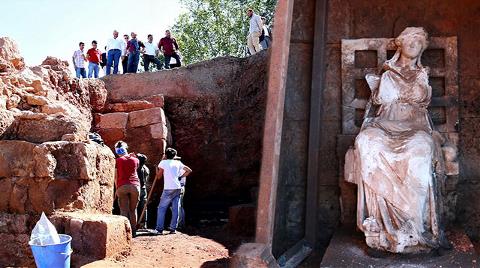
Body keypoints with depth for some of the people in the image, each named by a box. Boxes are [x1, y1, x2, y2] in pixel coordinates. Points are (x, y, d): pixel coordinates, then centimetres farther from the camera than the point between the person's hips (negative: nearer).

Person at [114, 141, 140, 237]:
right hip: (135, 185, 2)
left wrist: (116, 189, 12)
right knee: (133, 210, 11)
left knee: (124, 210, 0)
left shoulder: (117, 161, 4)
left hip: (122, 186, -2)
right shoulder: (135, 160, 10)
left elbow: (116, 177, 4)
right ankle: (133, 231, 11)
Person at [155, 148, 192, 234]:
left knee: (161, 208, 2)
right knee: (175, 209, 8)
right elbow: (189, 170, 14)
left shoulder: (163, 162, 2)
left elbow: (159, 176, 8)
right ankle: (173, 228, 7)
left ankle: (159, 229, -3)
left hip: (169, 189, -4)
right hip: (178, 188, 4)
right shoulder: (178, 163, 13)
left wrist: (157, 168, 23)